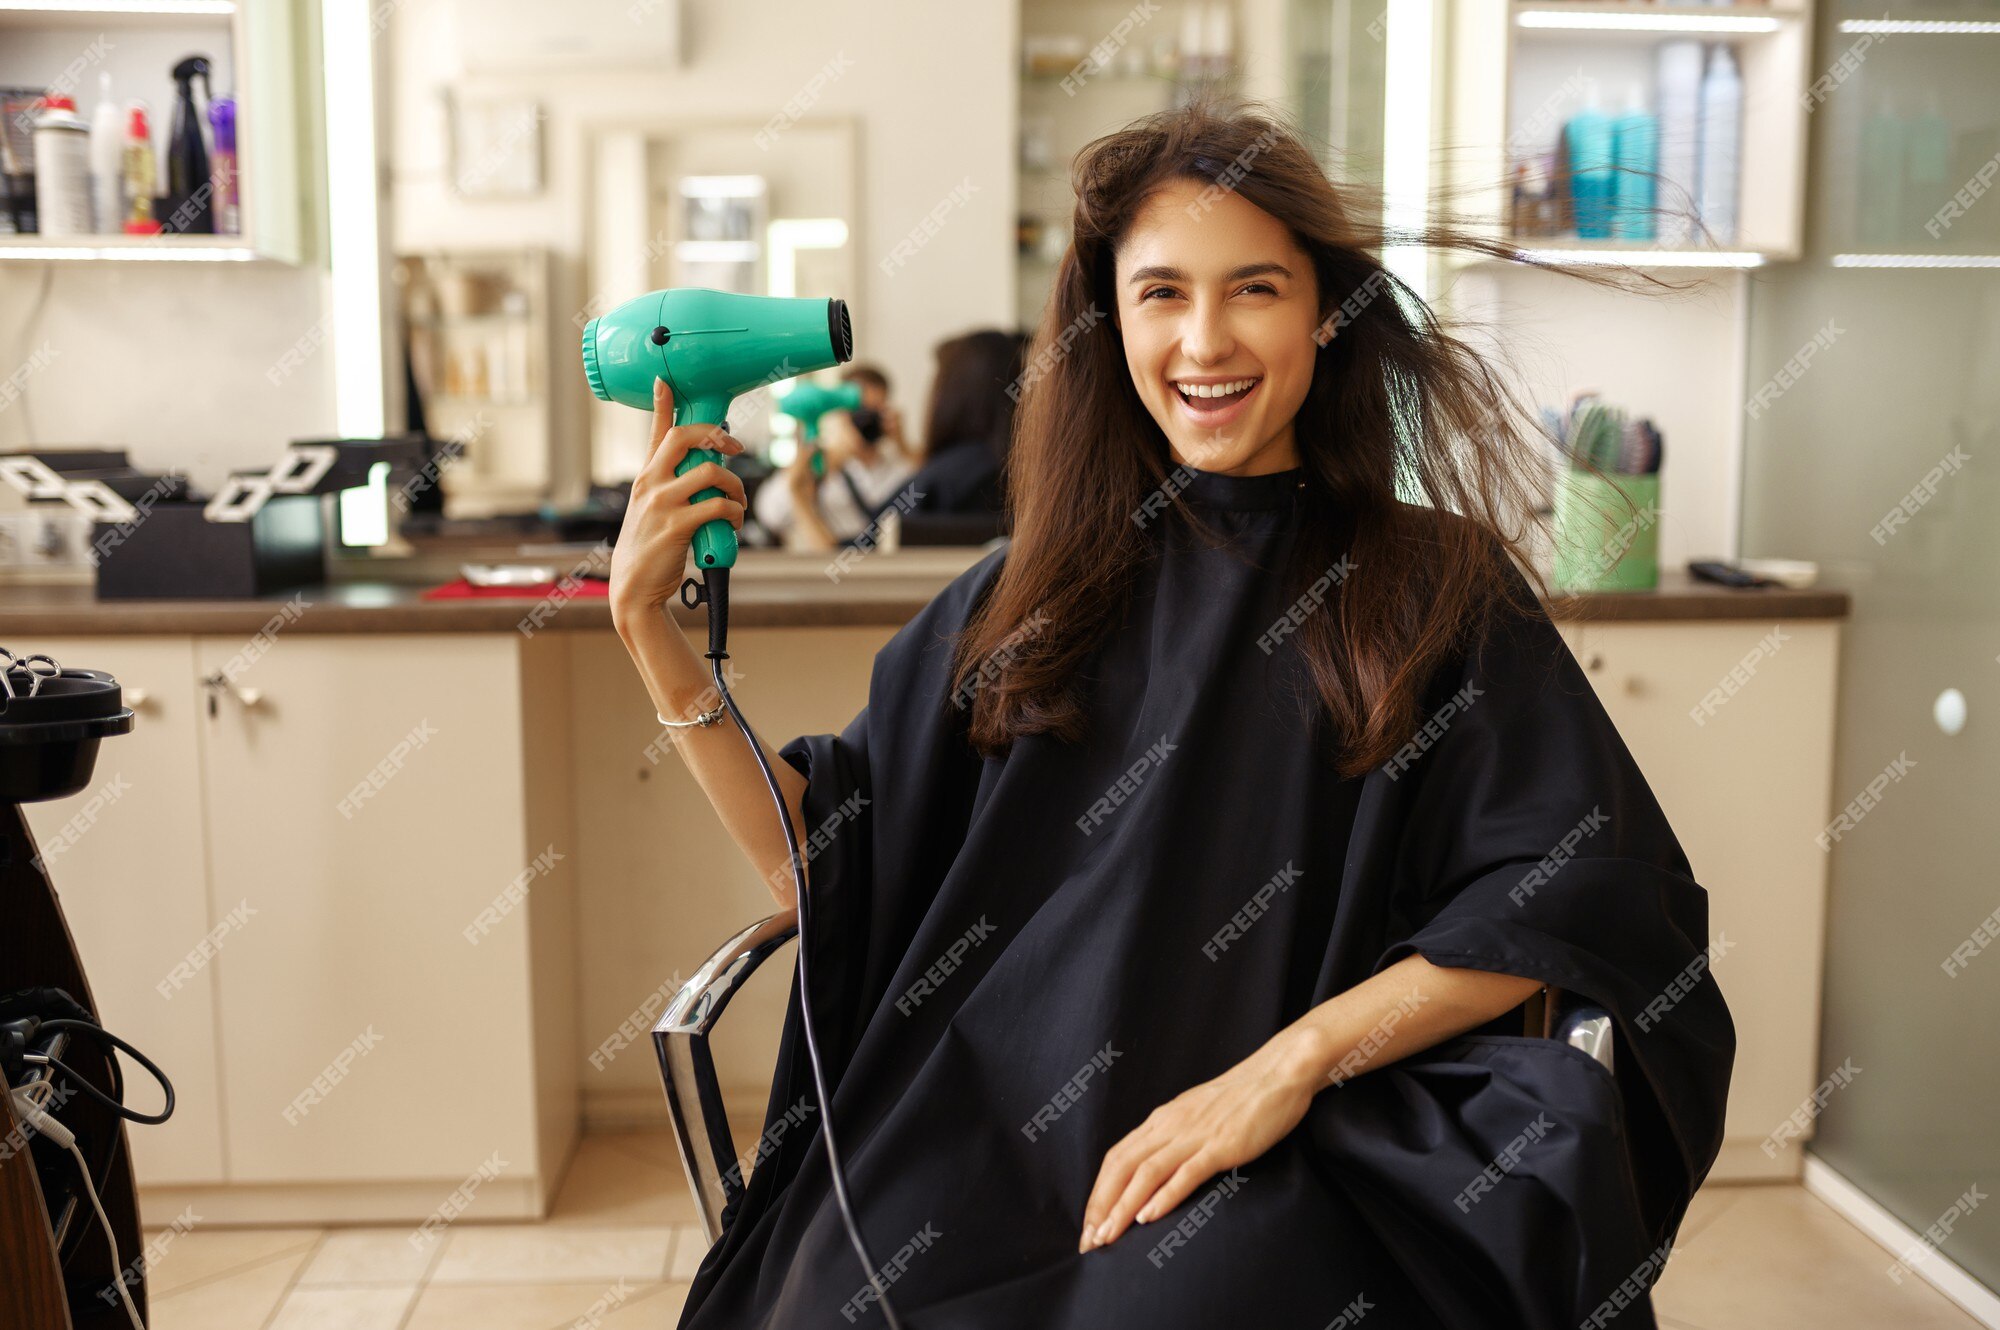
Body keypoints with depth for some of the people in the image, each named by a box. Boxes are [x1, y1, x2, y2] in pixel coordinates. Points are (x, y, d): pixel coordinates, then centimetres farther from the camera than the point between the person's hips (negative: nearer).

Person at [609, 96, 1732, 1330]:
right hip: (995, 1124, 3)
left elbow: (1569, 897, -3)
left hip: (1305, 1138, -2)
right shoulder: (1031, 597, 11)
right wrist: (657, 637, -2)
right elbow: (828, 857, 9)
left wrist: (1291, 1064, -13)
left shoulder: (1433, 588, 4)